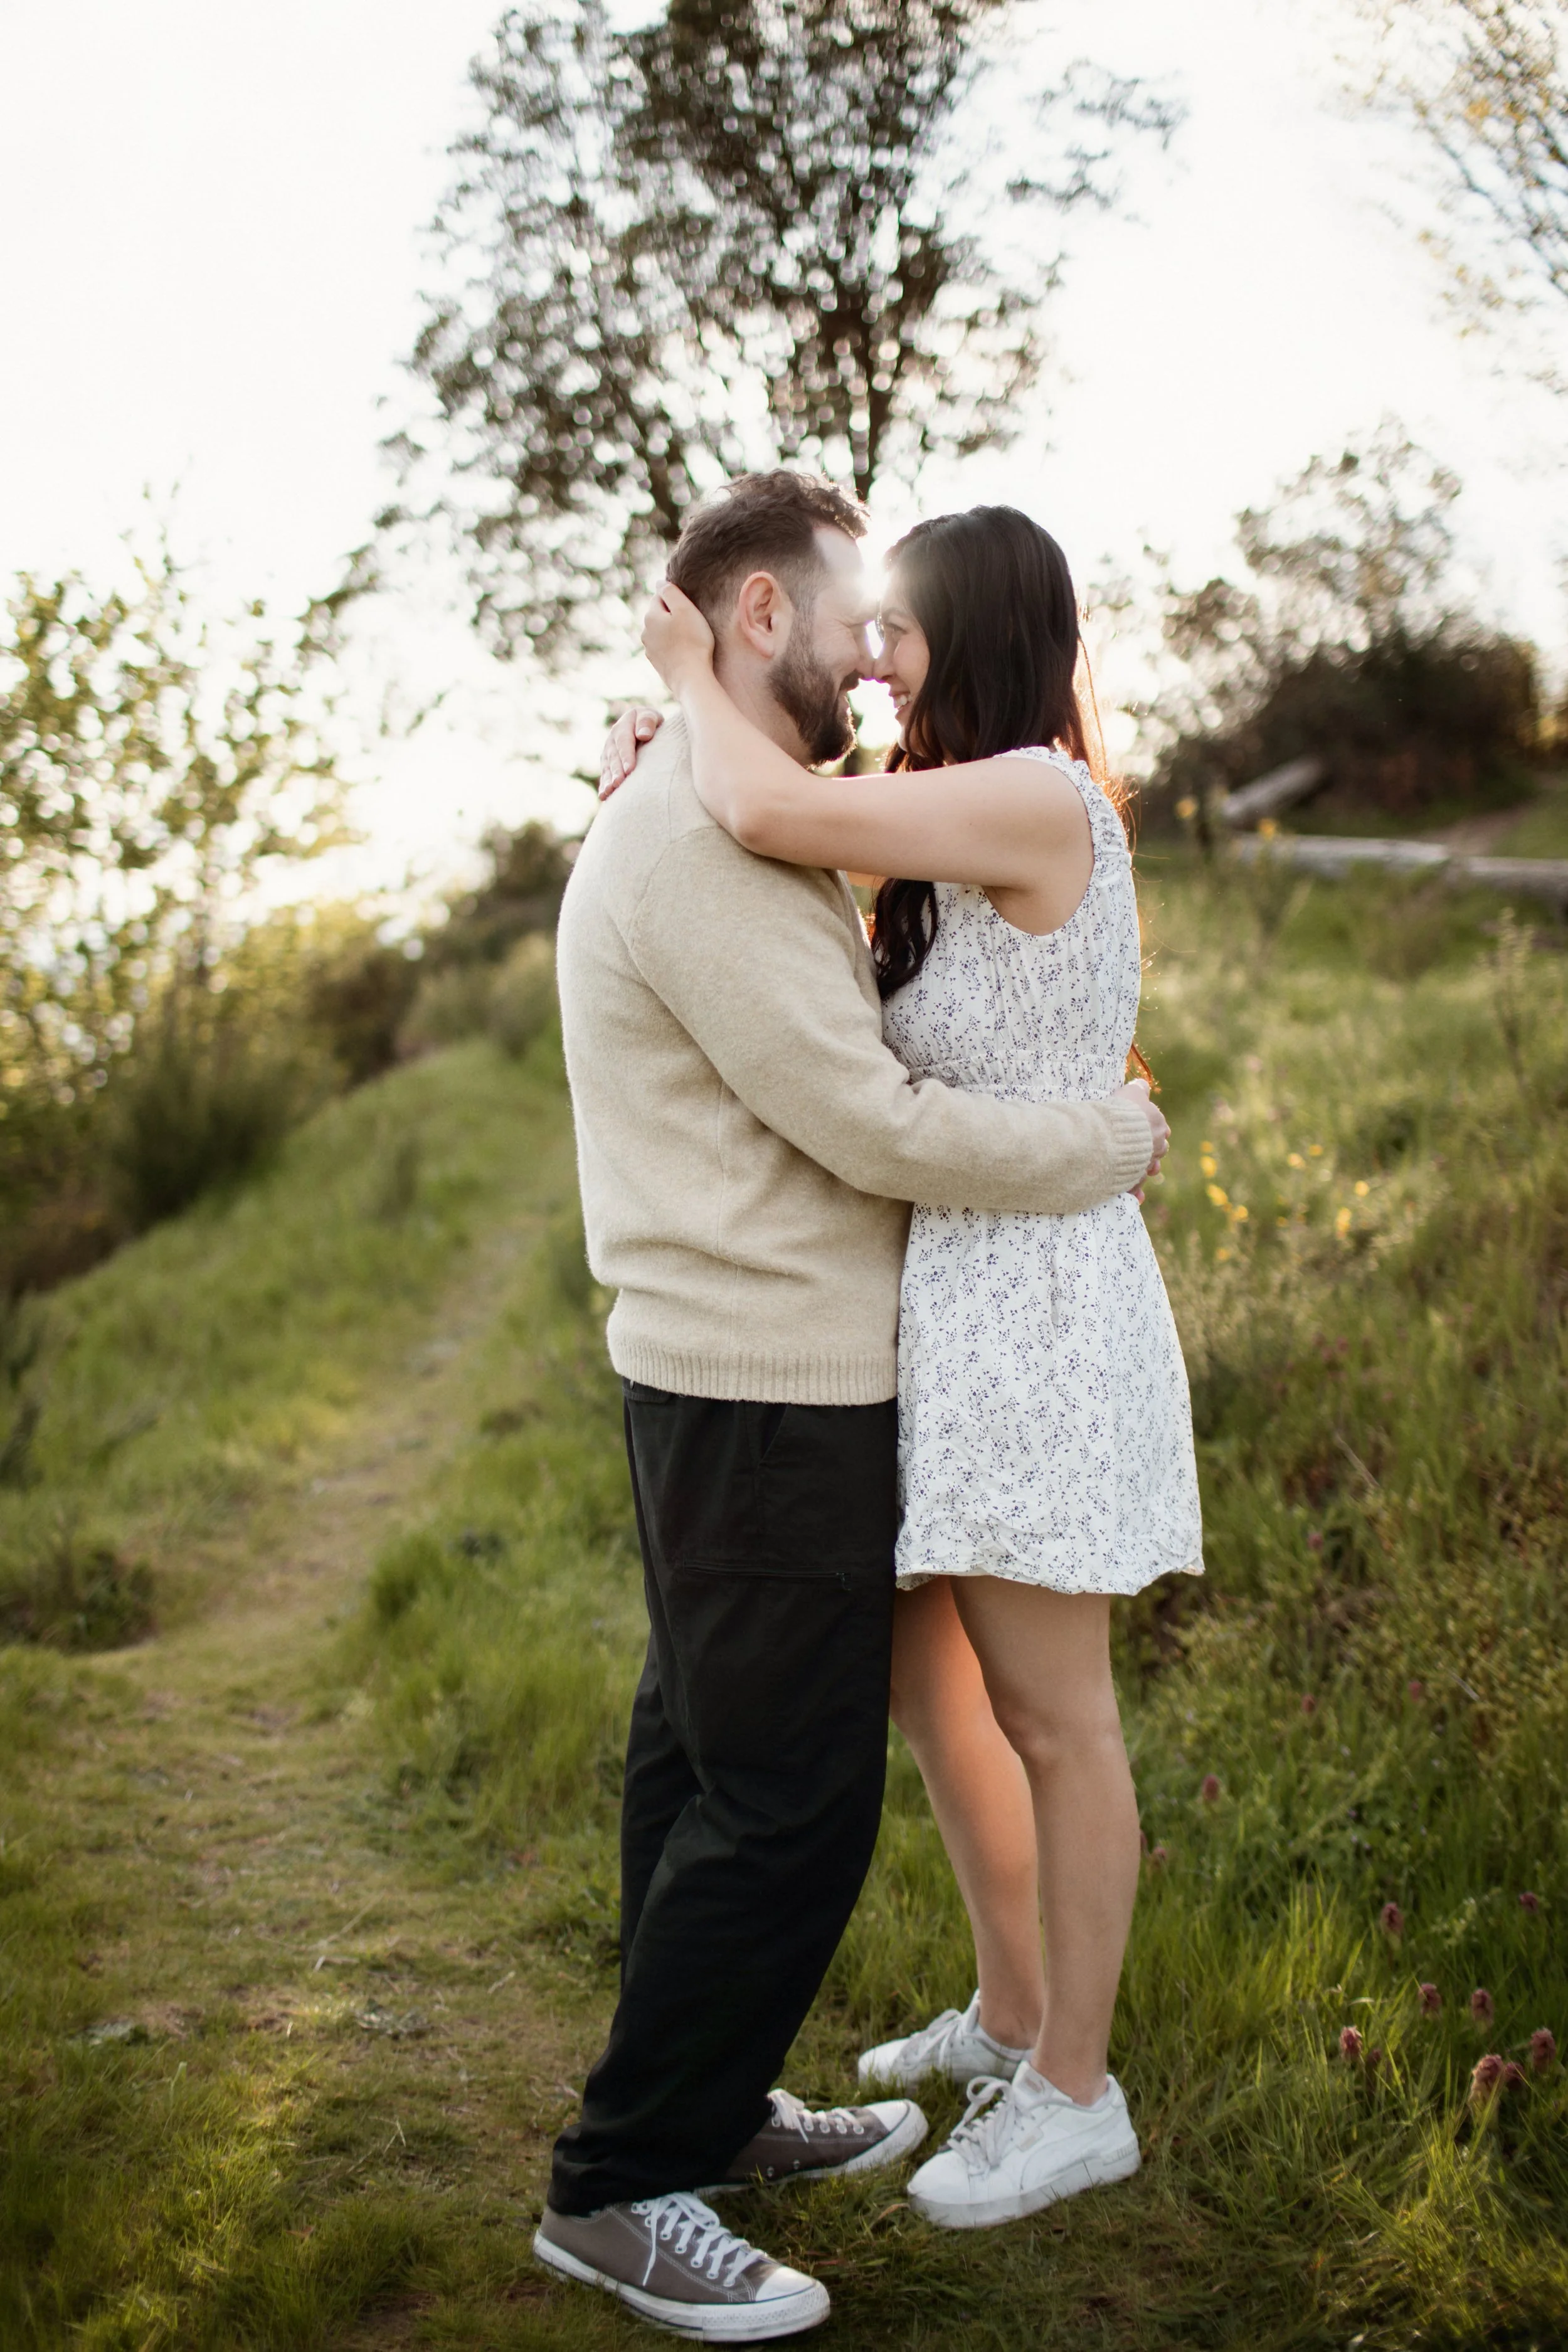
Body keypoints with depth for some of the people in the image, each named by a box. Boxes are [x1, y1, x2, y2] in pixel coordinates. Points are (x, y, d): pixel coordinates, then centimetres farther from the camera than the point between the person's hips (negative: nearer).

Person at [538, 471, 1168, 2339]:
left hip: (727, 1374, 11)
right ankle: (617, 2188, 10)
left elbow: (837, 1054, 20)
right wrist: (1119, 1139, -8)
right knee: (789, 1802, -2)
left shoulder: (717, 828, 15)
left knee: (705, 1758, 18)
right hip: (771, 1391, -11)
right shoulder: (703, 845, -20)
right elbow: (874, 1130, -21)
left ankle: (709, 2110, 32)